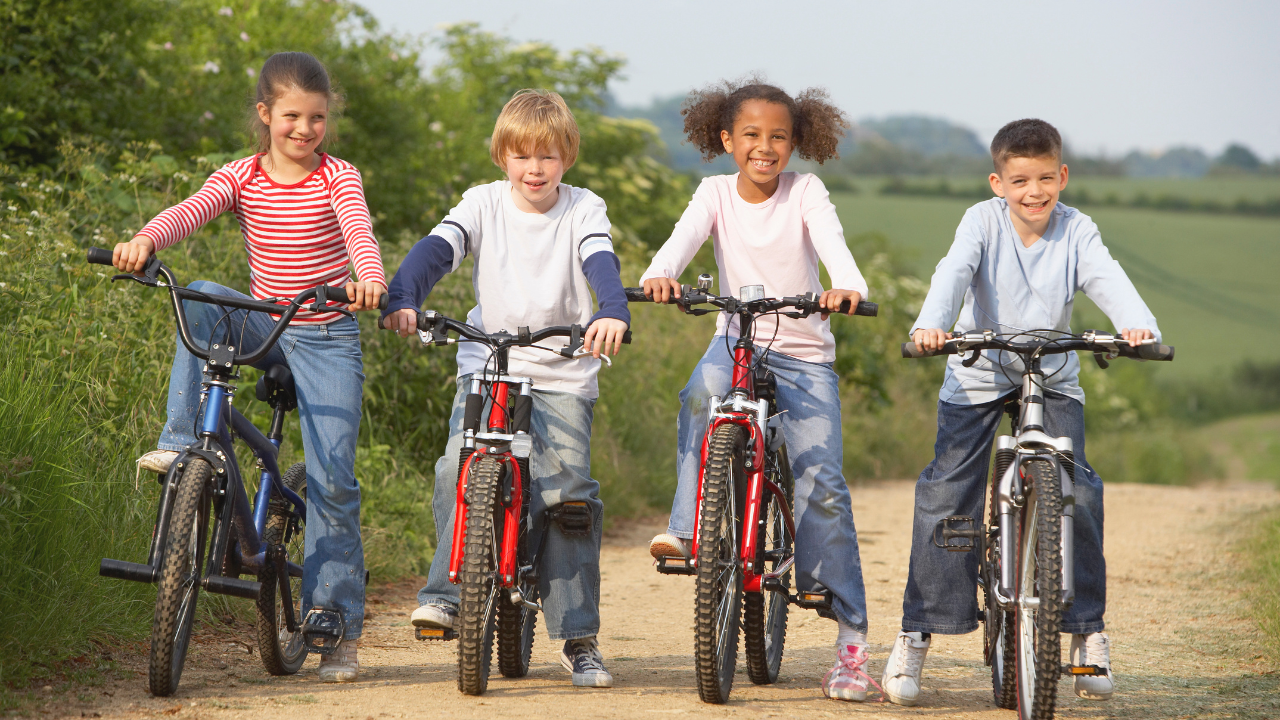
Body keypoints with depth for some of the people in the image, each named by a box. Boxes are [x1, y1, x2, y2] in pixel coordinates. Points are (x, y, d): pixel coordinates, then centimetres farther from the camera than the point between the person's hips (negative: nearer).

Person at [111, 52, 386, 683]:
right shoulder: (241, 177, 0)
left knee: (333, 480, -9)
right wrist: (143, 241, -40)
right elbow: (190, 211, -18)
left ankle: (339, 628, -1)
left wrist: (369, 278, -49)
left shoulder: (337, 179, -7)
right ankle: (181, 441, -21)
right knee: (200, 299, -29)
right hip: (263, 324, 3)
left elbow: (359, 231, -26)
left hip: (327, 336, -3)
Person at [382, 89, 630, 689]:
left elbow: (601, 263, -17)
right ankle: (447, 593, -11)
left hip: (563, 376, -1)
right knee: (458, 472, -23)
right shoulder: (484, 204, 2)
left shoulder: (583, 210, 1)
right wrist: (402, 300, -33)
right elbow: (436, 249, -13)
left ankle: (578, 637, 0)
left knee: (568, 492, -9)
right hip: (486, 367, 1)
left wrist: (612, 313, -40)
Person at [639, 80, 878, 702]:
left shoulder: (804, 192, -4)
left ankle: (850, 634, -8)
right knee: (701, 393, -36)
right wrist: (660, 275, -42)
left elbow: (832, 243, -22)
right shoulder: (716, 193, 1)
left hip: (804, 354, -1)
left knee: (822, 485, -13)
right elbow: (685, 236, -18)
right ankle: (687, 526, -29)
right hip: (736, 339, 1)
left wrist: (848, 288, -45)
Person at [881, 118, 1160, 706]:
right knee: (946, 492, -11)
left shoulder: (1076, 231, -8)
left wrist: (1138, 325, -46)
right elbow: (954, 272, -29)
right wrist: (930, 324, -49)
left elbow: (1108, 281, -24)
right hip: (979, 375, -1)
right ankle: (915, 635, -2)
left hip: (1054, 380, 1)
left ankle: (1087, 631, 4)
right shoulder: (983, 221, -12)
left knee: (1077, 492, -12)